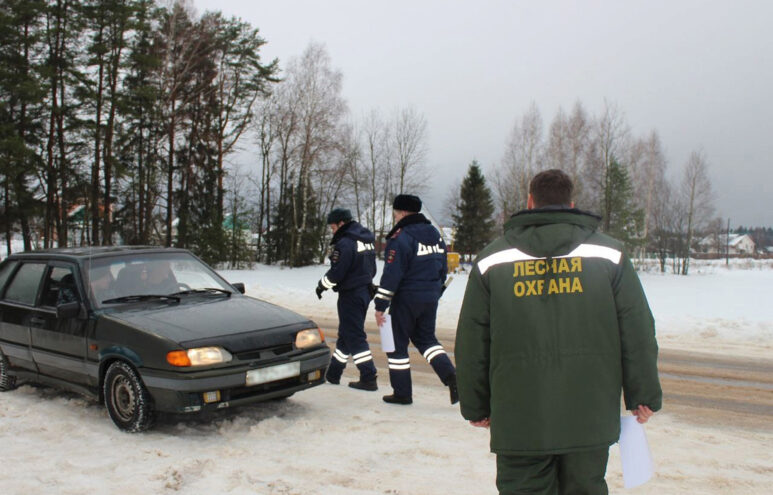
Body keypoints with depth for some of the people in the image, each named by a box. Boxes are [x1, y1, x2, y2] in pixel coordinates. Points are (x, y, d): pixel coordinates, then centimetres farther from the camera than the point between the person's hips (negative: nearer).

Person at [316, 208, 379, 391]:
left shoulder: (345, 243, -18)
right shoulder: (367, 240, 10)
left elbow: (336, 273, -19)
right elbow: (372, 269, 16)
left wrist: (321, 285, -2)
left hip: (350, 295, -9)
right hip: (365, 291, 9)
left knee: (355, 337, -3)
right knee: (346, 333, 16)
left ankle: (369, 378, -3)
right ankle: (333, 374, 27)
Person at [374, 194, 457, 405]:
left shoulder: (400, 237, -15)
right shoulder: (435, 234, 10)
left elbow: (391, 275, -18)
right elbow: (443, 267, 16)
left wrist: (380, 306, -13)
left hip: (406, 299, -7)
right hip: (430, 299, 7)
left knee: (397, 343, 6)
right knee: (426, 338, 19)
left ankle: (402, 392, 12)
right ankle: (450, 376, 0)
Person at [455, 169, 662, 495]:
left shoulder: (492, 260, 2)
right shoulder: (609, 254, 2)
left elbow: (471, 343, 4)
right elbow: (638, 333, 2)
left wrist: (476, 406, 13)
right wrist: (644, 395, 11)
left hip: (518, 421, -1)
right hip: (590, 417, 1)